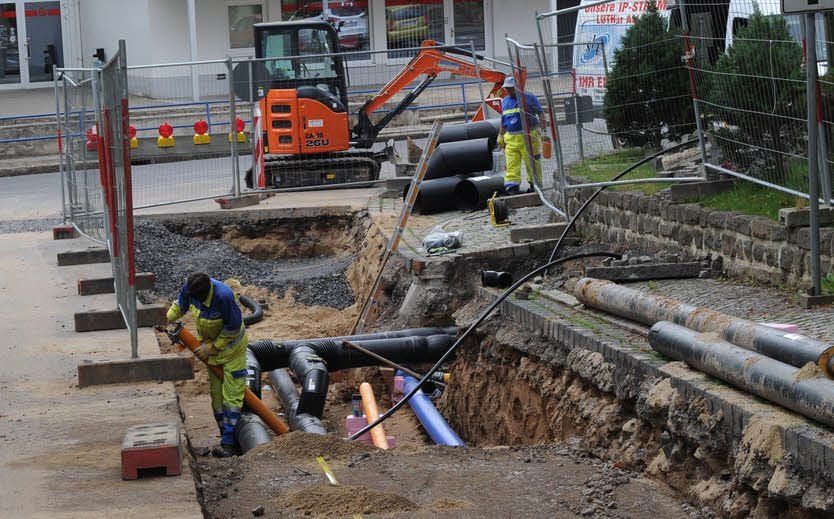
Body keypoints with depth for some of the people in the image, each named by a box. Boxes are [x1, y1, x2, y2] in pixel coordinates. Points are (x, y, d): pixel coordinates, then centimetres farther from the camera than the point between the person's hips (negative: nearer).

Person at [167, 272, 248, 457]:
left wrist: (211, 347, -19)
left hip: (231, 344, -7)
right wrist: (166, 319, -10)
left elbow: (233, 328, -25)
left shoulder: (223, 296, -37)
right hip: (211, 344, 7)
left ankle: (228, 443, -9)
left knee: (231, 394, -8)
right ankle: (227, 437, 16)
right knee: (216, 393, 9)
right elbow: (180, 305, 5)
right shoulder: (190, 287, -18)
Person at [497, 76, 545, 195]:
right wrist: (501, 137, 20)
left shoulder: (529, 98, -1)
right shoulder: (505, 102, 15)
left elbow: (541, 115, 2)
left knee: (532, 163, 2)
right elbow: (503, 121, 23)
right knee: (512, 164, -5)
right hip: (511, 139, 4)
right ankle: (512, 186, -7)